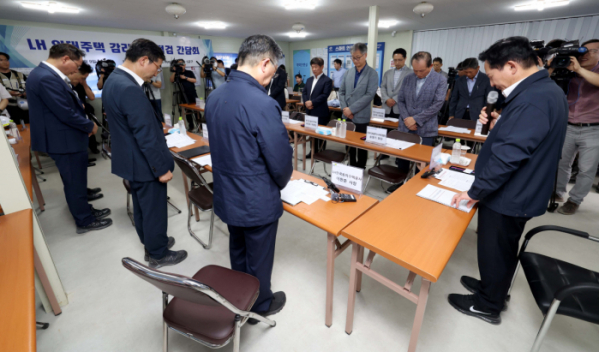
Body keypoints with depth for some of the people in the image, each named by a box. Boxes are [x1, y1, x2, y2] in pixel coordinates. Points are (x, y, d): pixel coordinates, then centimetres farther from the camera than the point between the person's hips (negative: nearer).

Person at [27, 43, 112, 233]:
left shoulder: (45, 73, 10)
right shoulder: (47, 78, -23)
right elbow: (66, 113, -24)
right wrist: (90, 126, -10)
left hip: (65, 137, 10)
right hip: (65, 140, -10)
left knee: (77, 180, 21)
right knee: (75, 182, 3)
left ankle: (85, 210, 37)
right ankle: (84, 221, 18)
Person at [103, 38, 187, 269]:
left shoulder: (114, 79, 7)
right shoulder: (130, 89, -26)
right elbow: (146, 136, -25)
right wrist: (161, 168, -19)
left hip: (131, 160, 10)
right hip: (144, 163, -10)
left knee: (142, 206, 22)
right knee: (154, 210, 7)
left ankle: (151, 243, 42)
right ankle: (158, 255, 26)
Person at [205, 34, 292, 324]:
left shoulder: (214, 96, 0)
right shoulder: (263, 104, -26)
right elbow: (281, 160, -20)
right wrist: (280, 184, 1)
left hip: (227, 195, 8)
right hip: (257, 201, -7)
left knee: (237, 253, 27)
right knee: (259, 259, 16)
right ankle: (259, 307, 42)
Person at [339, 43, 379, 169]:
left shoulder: (372, 73, -5)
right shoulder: (349, 72, 10)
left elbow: (369, 95, -15)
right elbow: (342, 92, 10)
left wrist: (351, 109, -18)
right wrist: (344, 108, -7)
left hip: (361, 117, -4)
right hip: (347, 115, 5)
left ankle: (361, 167, 21)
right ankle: (351, 165, 27)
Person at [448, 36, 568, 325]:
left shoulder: (532, 100, -26)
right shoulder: (546, 90, 8)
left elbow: (508, 156, -29)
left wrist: (475, 191, -21)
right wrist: (498, 124, 1)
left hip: (507, 196, -10)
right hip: (518, 192, 10)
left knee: (494, 251, 9)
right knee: (502, 249, 25)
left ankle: (488, 305, 30)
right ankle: (493, 287, 45)